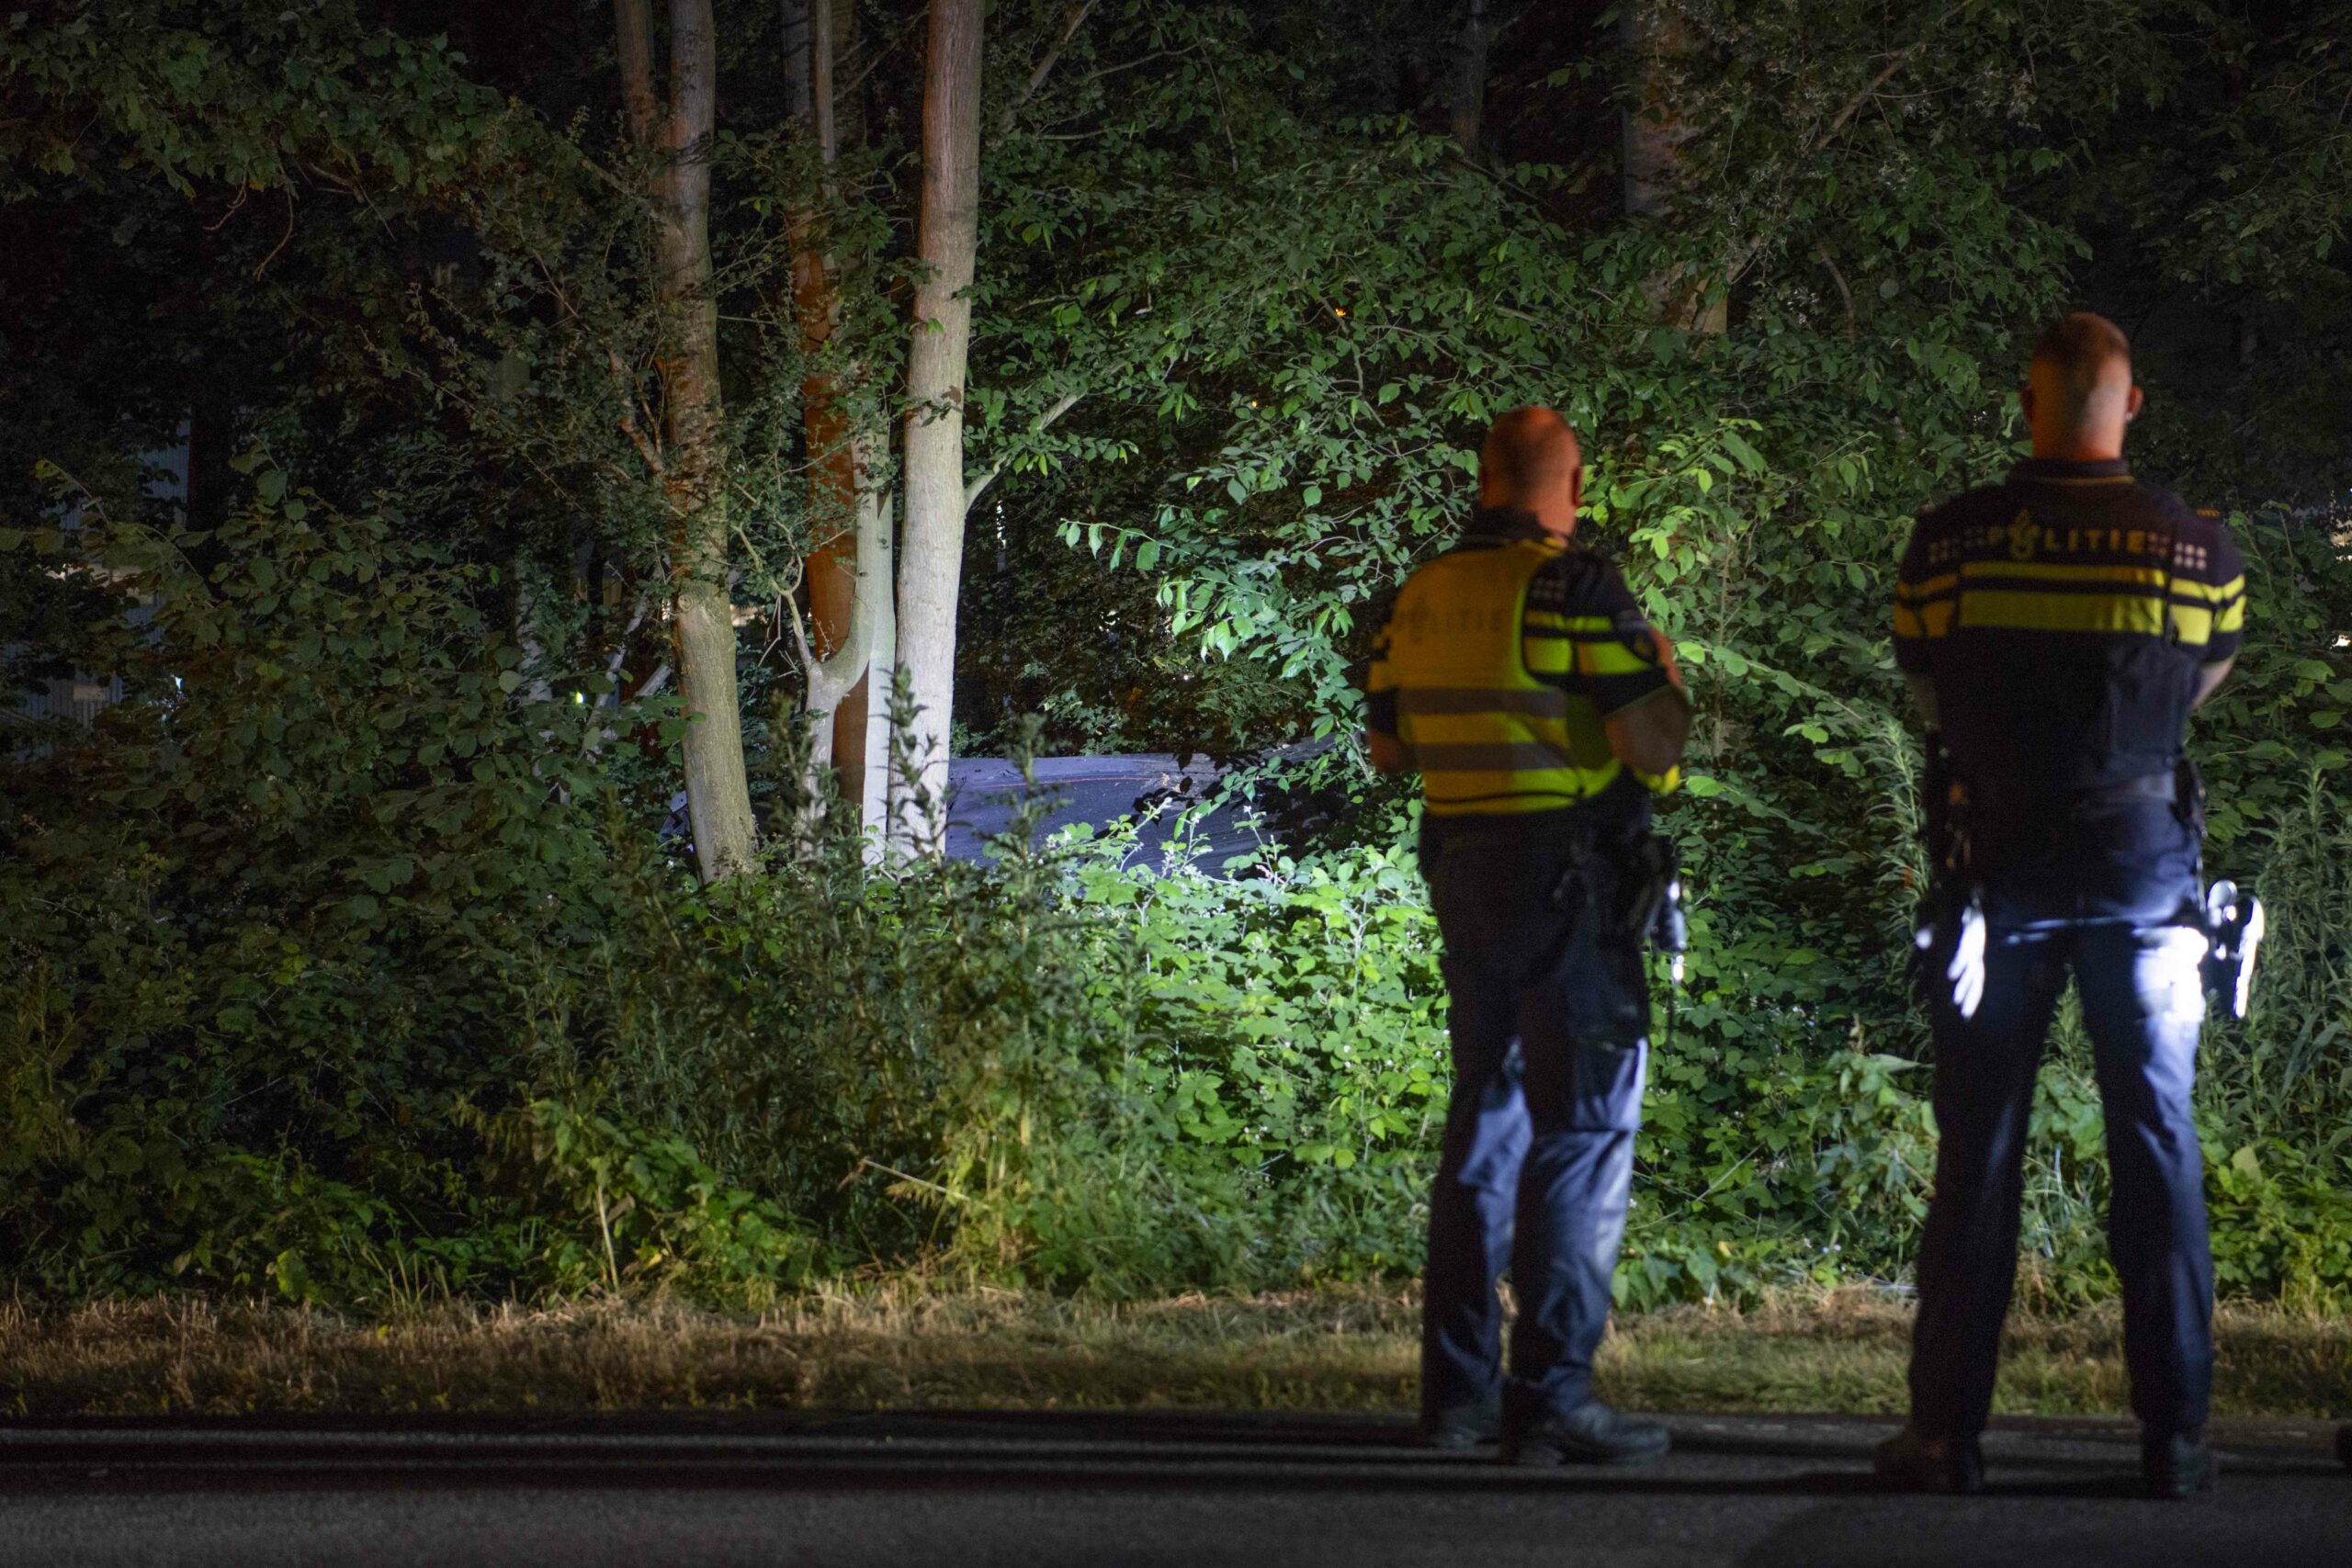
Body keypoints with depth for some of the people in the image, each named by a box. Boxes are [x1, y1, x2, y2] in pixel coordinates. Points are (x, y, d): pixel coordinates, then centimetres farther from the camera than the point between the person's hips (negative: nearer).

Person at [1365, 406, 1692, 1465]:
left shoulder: (1422, 596, 7)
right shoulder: (1576, 588, -14)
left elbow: (1385, 748, 17)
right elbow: (1655, 747, -17)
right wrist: (1662, 673, 4)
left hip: (1465, 878, 7)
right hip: (1570, 879, -7)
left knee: (1485, 1120, 16)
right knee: (1584, 1130, -4)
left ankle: (1457, 1388, 18)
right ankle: (1548, 1397, -9)